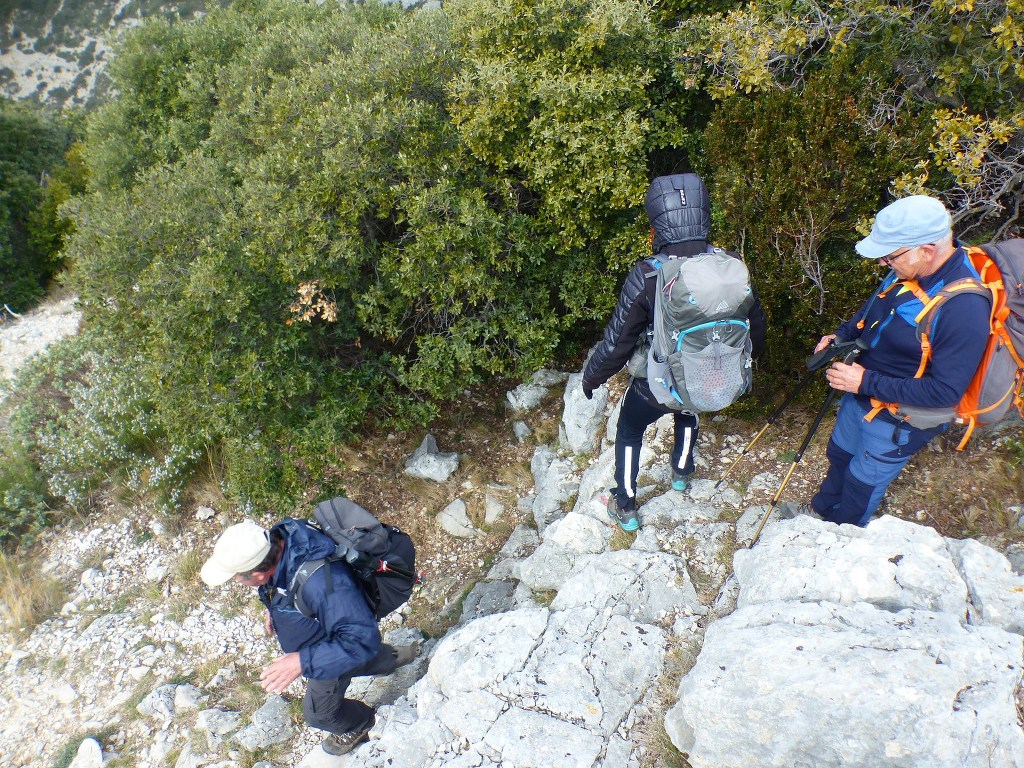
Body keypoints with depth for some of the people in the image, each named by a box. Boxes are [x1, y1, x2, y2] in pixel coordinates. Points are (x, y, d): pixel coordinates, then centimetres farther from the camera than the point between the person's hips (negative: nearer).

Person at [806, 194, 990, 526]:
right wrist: (842, 335, -6)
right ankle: (821, 506, 56)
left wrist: (867, 383, -30)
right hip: (860, 397, 7)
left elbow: (944, 391, -30)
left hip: (898, 421, -7)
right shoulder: (909, 271, -11)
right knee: (839, 456, 28)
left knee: (862, 482, 16)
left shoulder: (965, 309, -34)